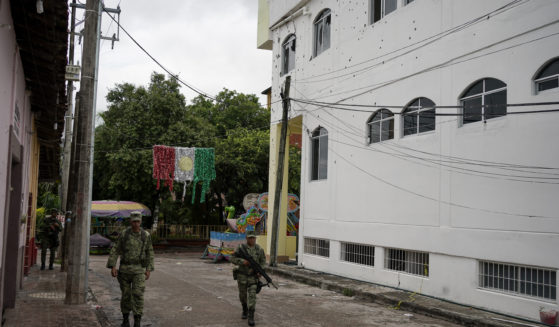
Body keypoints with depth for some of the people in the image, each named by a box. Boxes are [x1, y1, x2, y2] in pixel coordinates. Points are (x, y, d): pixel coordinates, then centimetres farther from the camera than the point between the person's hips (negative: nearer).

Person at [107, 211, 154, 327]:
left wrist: (149, 270, 0)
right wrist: (113, 267, -12)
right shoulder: (123, 234, -3)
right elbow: (115, 251, -2)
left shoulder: (146, 235, -1)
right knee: (126, 294, 7)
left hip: (139, 269, -1)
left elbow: (149, 253, 6)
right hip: (124, 268, 1)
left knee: (137, 294, -12)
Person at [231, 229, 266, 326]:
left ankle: (251, 317, -10)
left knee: (252, 295, -12)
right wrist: (242, 261, -26)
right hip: (242, 275, 0)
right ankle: (245, 310, 41)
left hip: (253, 276, 0)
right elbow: (233, 259, -10)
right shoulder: (241, 248, -10)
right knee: (243, 295, 14)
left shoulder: (259, 249, -4)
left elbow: (263, 259, 10)